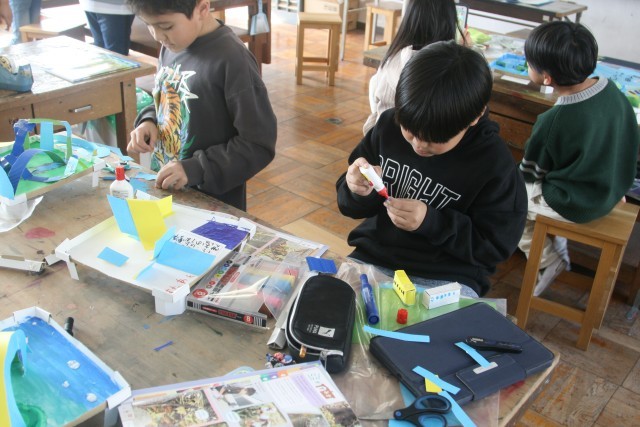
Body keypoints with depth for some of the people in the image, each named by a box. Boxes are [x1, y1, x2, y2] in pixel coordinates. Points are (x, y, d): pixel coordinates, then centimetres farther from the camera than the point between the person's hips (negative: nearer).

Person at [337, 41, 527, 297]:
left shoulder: (495, 163, -13)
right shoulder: (389, 125, -4)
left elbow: (496, 246, -9)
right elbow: (354, 207, 7)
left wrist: (431, 221, -22)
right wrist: (359, 191, -18)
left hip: (447, 279, -2)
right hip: (371, 259, 3)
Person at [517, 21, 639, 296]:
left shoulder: (553, 122, -30)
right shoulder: (611, 89, -12)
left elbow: (530, 171, -13)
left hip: (577, 205, -7)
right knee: (524, 183, 26)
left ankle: (548, 259, 16)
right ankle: (557, 242, 31)